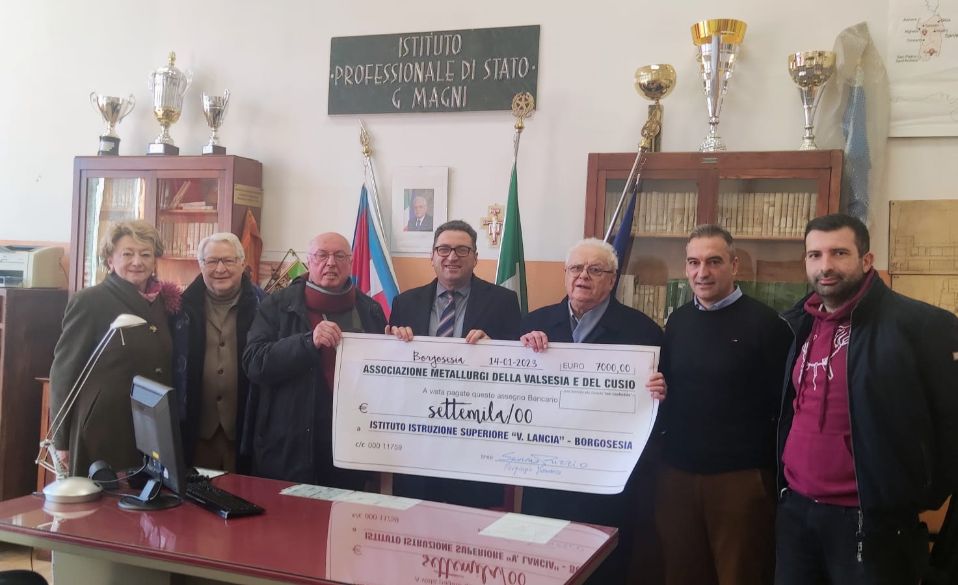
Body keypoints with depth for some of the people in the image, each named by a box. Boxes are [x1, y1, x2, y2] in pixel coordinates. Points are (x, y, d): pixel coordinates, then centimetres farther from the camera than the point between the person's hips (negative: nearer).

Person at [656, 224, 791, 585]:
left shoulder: (764, 323, -9)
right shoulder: (678, 321, 7)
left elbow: (783, 402, -10)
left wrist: (781, 475, -12)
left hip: (742, 477, -5)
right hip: (677, 474, 5)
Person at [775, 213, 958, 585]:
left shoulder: (920, 325, -12)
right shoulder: (795, 325, 7)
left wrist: (926, 497, -5)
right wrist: (783, 482, 13)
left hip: (872, 520, -5)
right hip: (795, 508, 6)